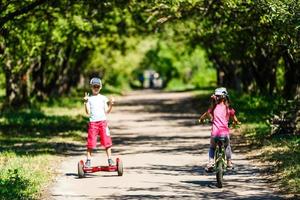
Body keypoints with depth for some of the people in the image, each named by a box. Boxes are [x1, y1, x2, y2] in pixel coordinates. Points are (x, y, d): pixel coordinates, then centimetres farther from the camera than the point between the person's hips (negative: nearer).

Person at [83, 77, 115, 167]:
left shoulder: (103, 98, 11)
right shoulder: (89, 98, 6)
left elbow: (106, 111, 7)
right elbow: (88, 112, -2)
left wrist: (111, 105, -8)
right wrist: (86, 102, -13)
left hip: (103, 122, 1)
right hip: (92, 122, -1)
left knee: (107, 142, 0)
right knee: (91, 143, -3)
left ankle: (109, 159, 6)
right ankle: (88, 160, 5)